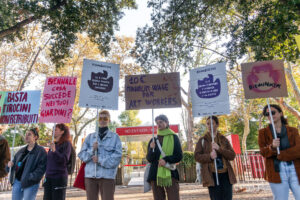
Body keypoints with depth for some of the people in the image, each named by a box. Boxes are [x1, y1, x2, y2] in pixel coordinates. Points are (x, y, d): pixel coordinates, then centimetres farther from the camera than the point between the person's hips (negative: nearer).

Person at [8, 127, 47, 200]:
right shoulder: (22, 150, 12)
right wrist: (11, 163, 2)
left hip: (30, 184, -7)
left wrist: (31, 177, -23)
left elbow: (41, 168, -17)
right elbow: (15, 159, 24)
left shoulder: (41, 151, -11)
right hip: (17, 181, 7)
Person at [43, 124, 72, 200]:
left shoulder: (66, 144, -8)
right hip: (49, 177, 7)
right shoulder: (53, 143, 14)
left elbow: (64, 160, -17)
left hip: (59, 177, -7)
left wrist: (54, 151, -28)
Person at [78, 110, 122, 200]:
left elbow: (117, 157, -7)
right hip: (90, 175, 3)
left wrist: (100, 160, -12)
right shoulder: (90, 137, 11)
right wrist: (92, 150, -12)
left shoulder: (115, 137, 2)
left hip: (107, 176, -3)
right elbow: (81, 155, 6)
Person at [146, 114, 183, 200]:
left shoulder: (174, 138, 5)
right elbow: (149, 159, 6)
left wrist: (166, 160, -15)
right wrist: (152, 149, -13)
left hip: (170, 174, -2)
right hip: (155, 174, 2)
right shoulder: (153, 140, 10)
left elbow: (179, 156, 0)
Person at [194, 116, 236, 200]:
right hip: (211, 175, -2)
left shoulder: (224, 139, 10)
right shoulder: (202, 140, 4)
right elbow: (196, 156, -2)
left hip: (225, 174, 2)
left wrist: (219, 149, -14)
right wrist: (209, 156, -19)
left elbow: (232, 155, 2)